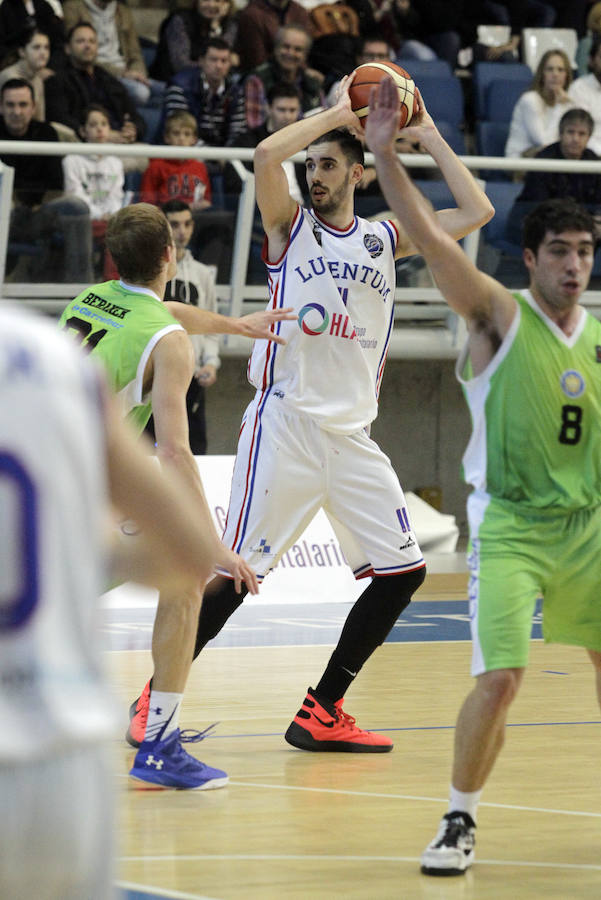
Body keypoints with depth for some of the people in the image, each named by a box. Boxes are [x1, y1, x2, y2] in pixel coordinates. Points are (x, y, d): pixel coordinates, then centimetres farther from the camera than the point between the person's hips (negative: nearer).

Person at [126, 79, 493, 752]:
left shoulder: (384, 239, 14)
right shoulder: (290, 226, 3)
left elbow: (476, 212, 12)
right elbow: (266, 155, -16)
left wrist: (428, 134, 11)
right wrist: (336, 114, -6)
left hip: (352, 436, 5)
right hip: (285, 425, -5)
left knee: (403, 570, 3)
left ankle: (321, 713, 10)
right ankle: (156, 700, 0)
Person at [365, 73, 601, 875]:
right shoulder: (499, 317, -8)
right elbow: (430, 239, -20)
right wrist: (384, 154, -29)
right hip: (509, 526, -5)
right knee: (499, 679, -15)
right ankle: (460, 822, 1)